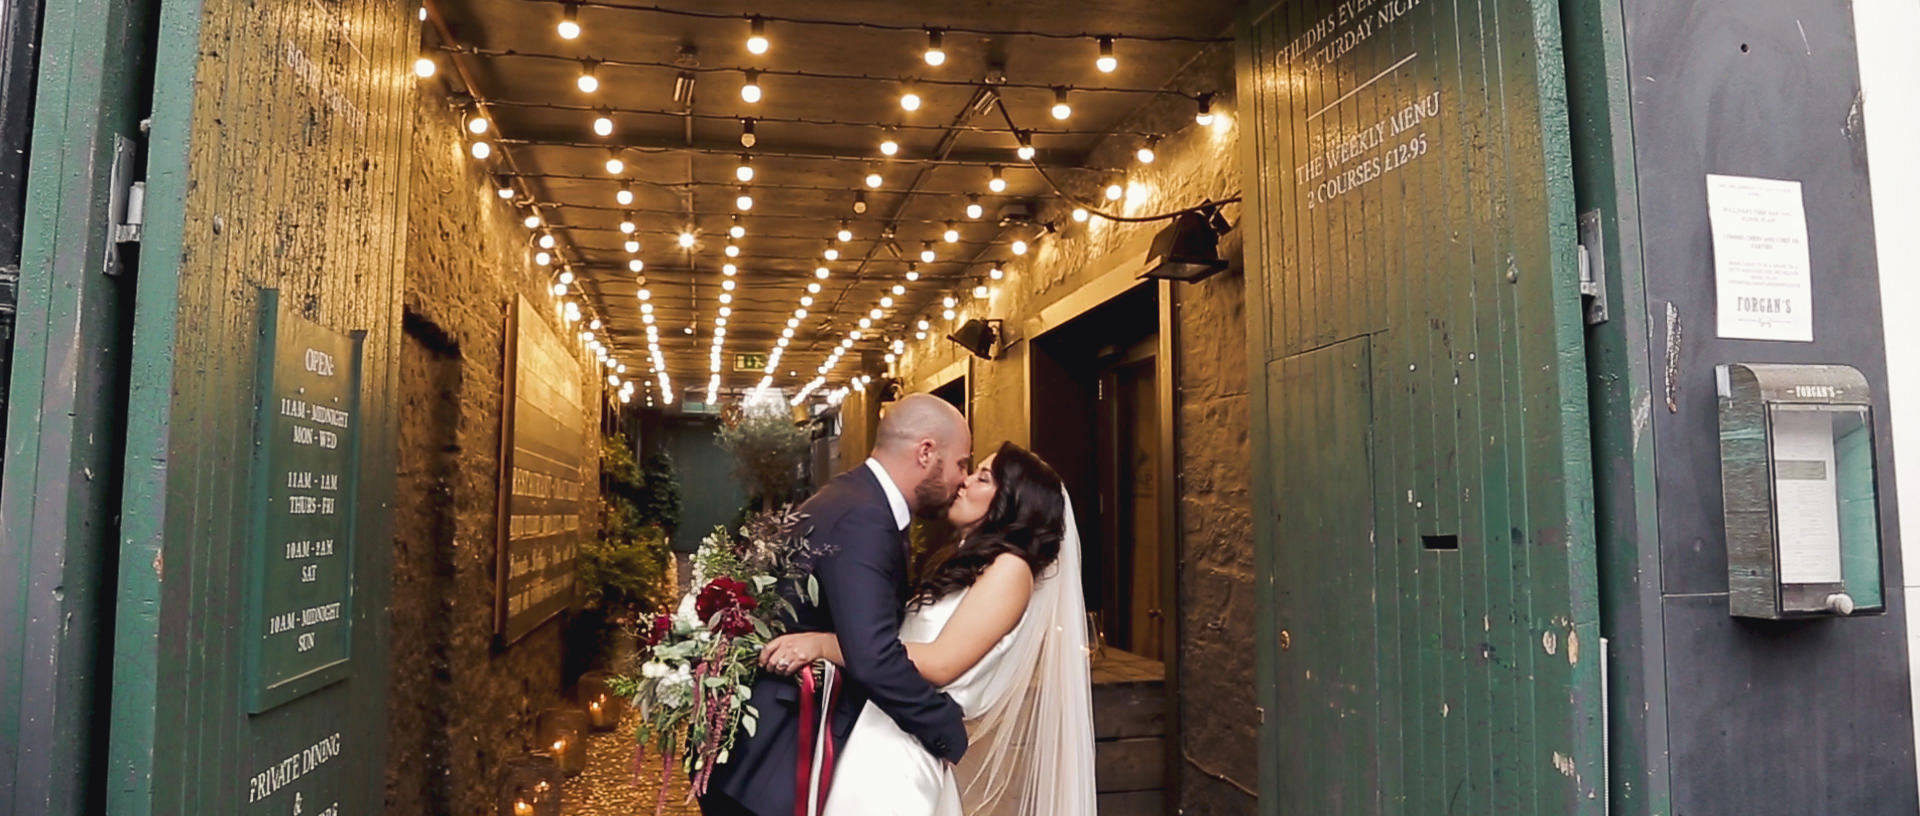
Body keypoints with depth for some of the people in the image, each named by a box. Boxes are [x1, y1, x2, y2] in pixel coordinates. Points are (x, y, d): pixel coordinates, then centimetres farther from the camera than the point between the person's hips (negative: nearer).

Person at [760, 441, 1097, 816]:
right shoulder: (960, 561, 16)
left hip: (903, 751, -8)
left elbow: (940, 664, -19)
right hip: (878, 738, 8)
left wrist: (824, 644, -21)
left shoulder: (1010, 567, -11)